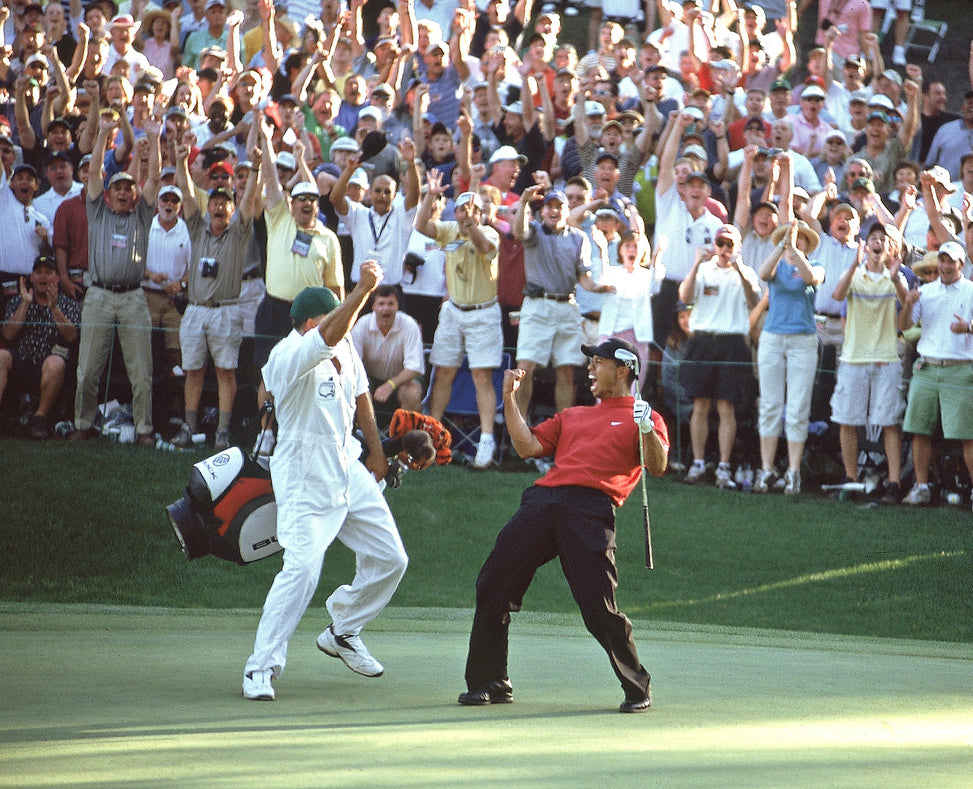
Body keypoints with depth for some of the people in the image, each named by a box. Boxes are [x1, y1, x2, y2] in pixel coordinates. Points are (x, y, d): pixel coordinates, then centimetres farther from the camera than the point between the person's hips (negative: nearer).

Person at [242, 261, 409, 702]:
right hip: (305, 480, -8)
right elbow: (330, 335, -39)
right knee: (303, 567, -22)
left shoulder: (344, 351, 5)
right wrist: (364, 289, -41)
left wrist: (376, 451, 29)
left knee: (390, 558, 10)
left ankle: (341, 632, 31)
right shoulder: (288, 356, -20)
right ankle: (261, 668, -14)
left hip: (349, 472, 8)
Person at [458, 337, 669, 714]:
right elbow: (527, 446, 21)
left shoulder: (643, 418, 17)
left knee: (599, 608, -15)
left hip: (592, 506, -6)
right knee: (492, 587, -1)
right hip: (542, 499, 6)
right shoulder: (572, 415, 33)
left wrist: (646, 430, -15)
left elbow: (657, 467, 1)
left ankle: (636, 688, 1)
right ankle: (489, 683, 8)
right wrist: (510, 399, 19)